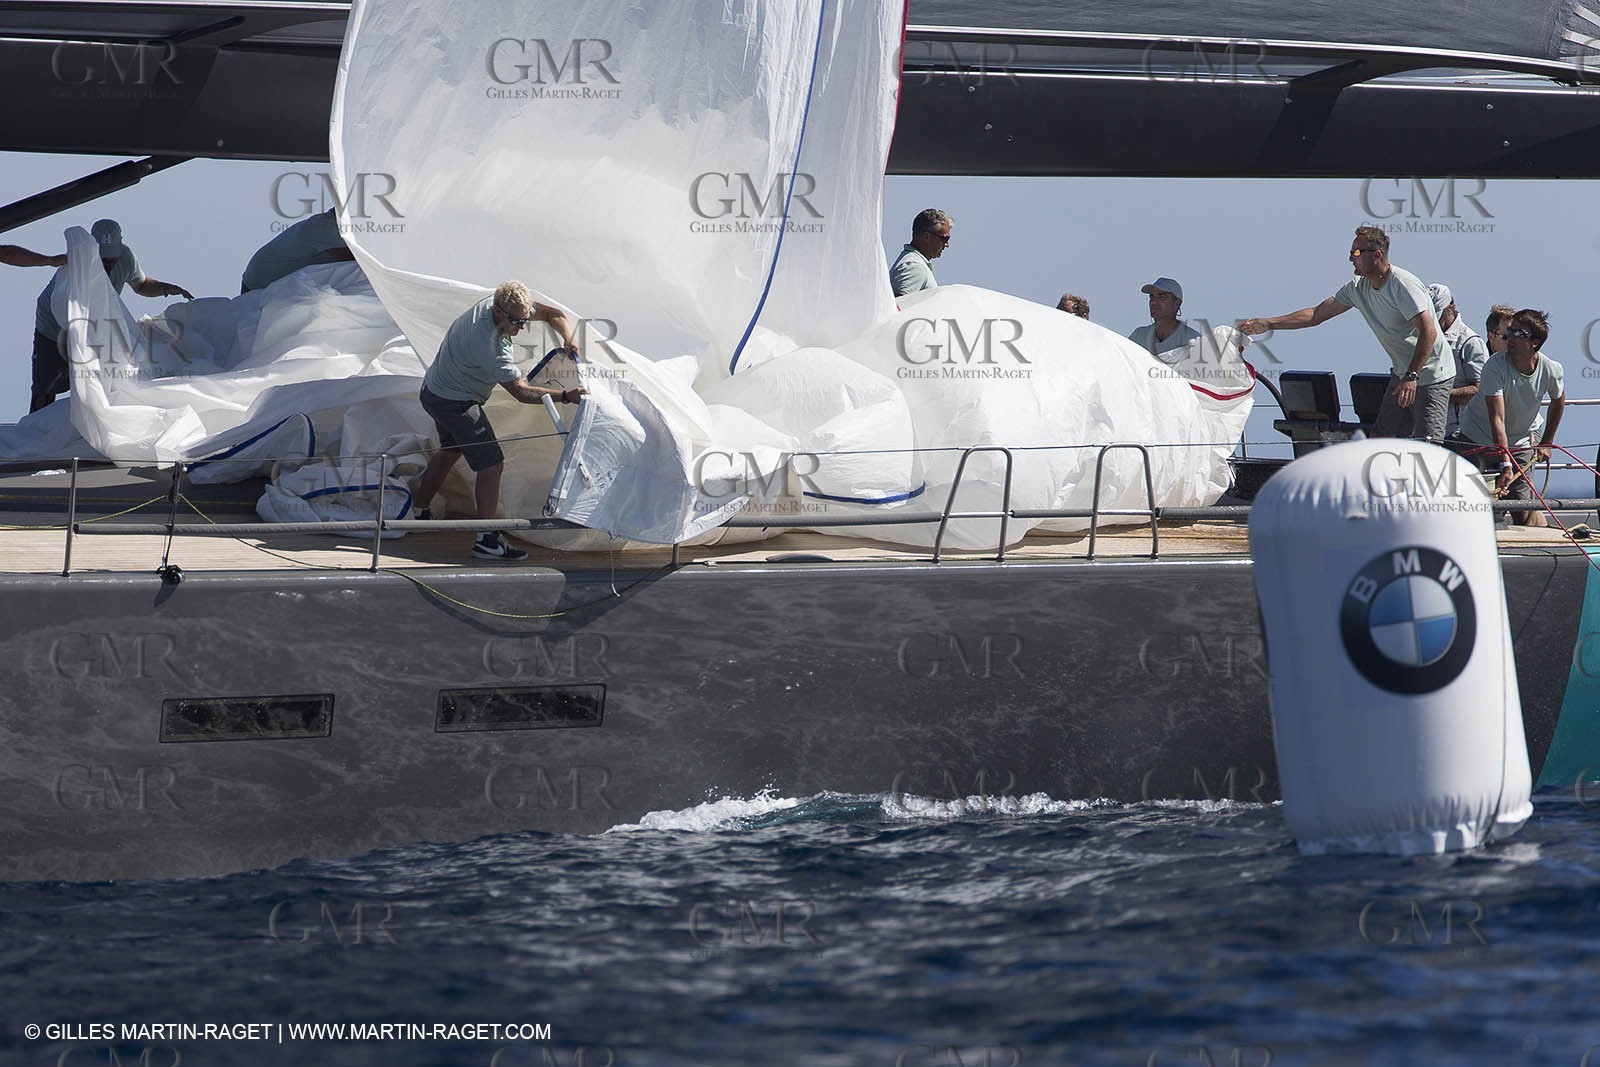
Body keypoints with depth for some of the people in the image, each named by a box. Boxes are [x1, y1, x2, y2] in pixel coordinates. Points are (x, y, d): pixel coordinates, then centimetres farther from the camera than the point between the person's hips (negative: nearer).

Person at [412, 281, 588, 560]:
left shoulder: (507, 304, -11)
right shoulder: (488, 347, -37)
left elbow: (553, 314, 1)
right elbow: (521, 392, -30)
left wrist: (569, 341, -16)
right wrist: (565, 396, -33)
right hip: (456, 404, -10)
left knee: (450, 451, 28)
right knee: (491, 465, -9)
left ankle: (418, 513, 44)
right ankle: (487, 540, -9)